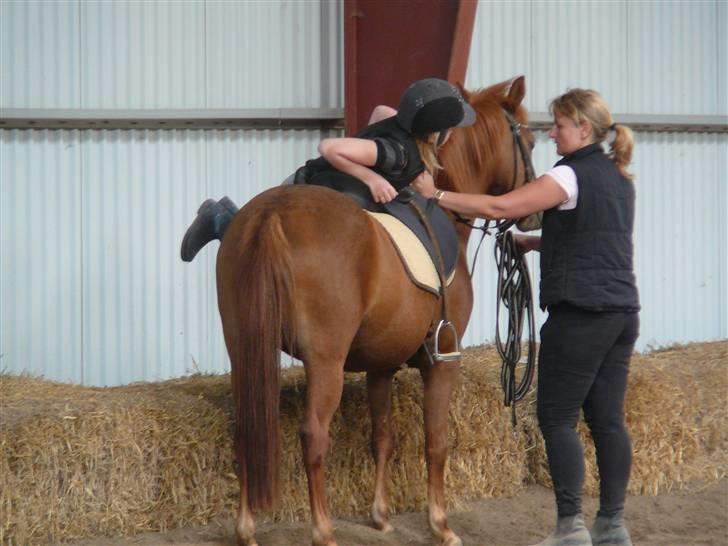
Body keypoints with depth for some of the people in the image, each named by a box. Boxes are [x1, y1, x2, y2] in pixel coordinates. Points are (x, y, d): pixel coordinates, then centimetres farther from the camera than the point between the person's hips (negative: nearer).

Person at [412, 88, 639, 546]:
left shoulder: (570, 176, -12)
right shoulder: (620, 179, 15)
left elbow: (499, 207, -18)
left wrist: (437, 196, -10)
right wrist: (536, 242, 19)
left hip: (580, 314, -8)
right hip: (623, 309, 9)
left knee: (557, 418, -3)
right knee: (608, 418, 9)